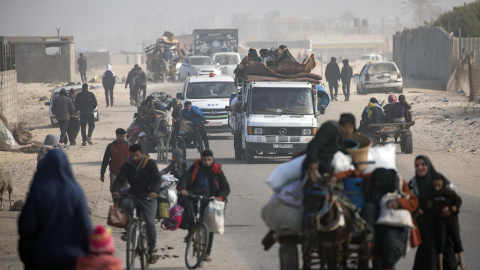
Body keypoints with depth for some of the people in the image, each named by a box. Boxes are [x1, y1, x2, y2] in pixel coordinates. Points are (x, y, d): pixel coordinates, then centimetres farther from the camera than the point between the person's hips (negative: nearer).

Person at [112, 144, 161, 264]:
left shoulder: (150, 164, -4)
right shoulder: (127, 165, 2)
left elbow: (157, 179, -15)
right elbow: (120, 179, -8)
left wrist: (155, 191, -35)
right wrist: (115, 190, -30)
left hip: (148, 197, -2)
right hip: (133, 196, 2)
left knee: (150, 223, -14)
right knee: (125, 204, -33)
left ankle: (152, 249, 4)